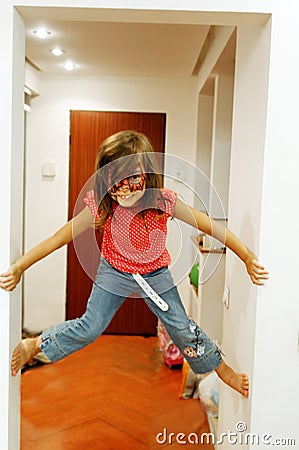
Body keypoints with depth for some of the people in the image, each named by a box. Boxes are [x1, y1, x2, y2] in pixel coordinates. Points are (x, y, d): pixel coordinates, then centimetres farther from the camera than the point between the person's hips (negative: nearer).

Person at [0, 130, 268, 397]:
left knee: (181, 327, 5)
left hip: (156, 275, 0)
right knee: (88, 328, 5)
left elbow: (211, 226, -24)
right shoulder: (100, 206, -27)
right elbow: (58, 239, -23)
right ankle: (33, 345, 30)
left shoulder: (164, 202, -29)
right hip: (114, 273, 0)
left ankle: (222, 369, 30)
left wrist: (248, 256, -25)